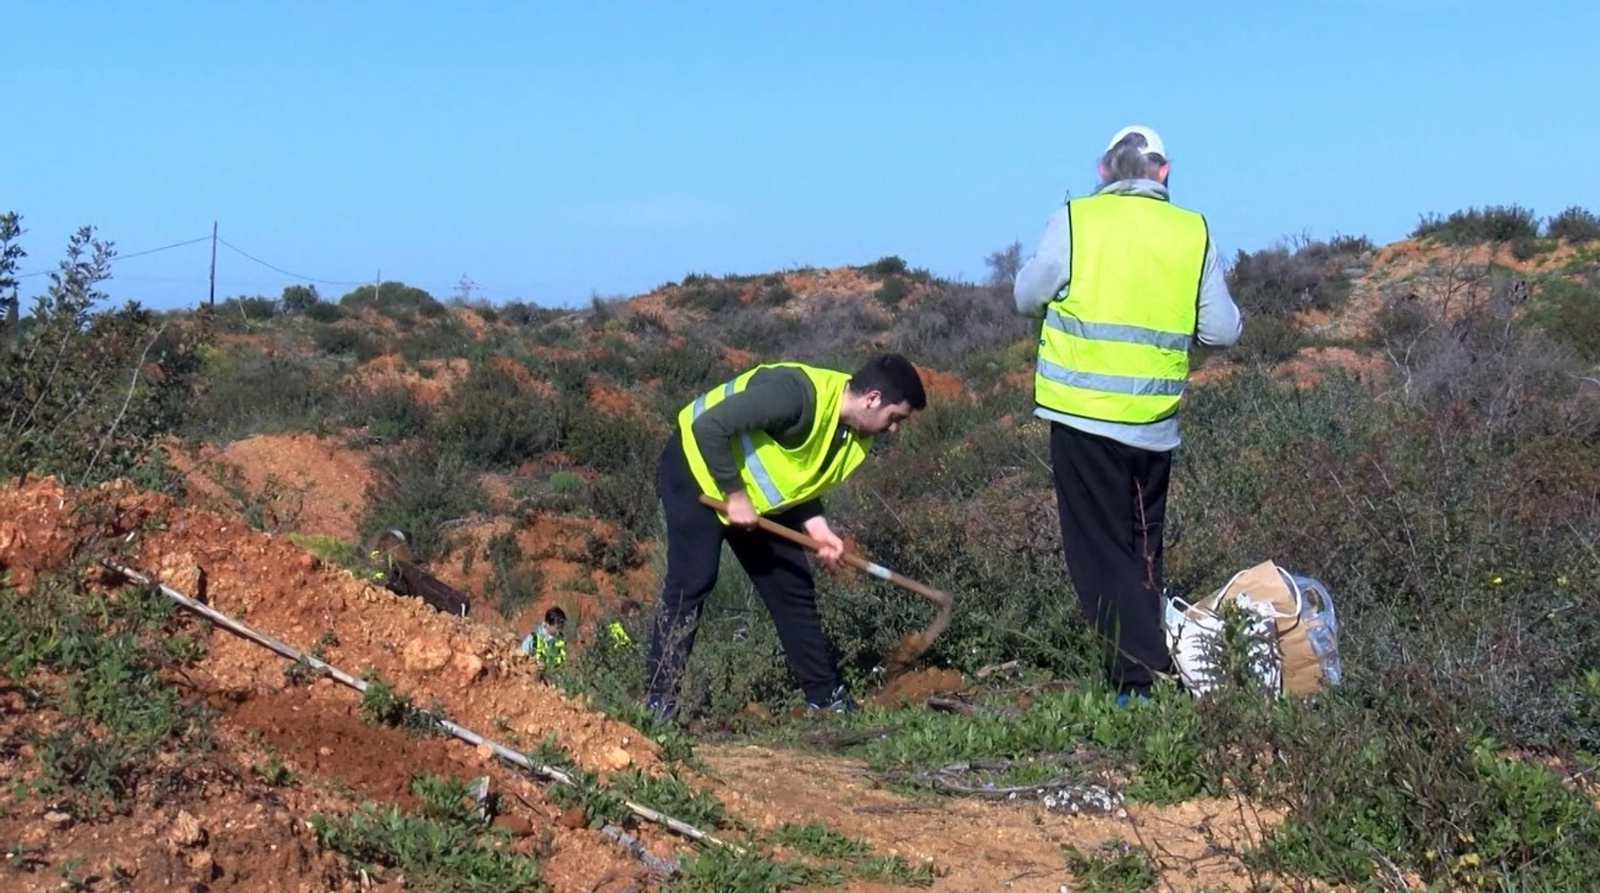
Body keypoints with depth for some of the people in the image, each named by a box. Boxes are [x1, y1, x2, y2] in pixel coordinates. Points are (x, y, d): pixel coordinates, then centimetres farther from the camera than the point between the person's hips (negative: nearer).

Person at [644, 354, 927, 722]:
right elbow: (710, 425, -34)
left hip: (755, 495, 9)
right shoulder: (799, 393, -34)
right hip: (697, 468, -9)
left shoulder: (856, 436, -5)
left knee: (792, 587, 6)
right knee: (691, 581, -14)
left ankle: (826, 696, 14)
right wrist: (734, 495, -27)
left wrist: (815, 524, -11)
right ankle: (658, 701, -8)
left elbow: (800, 477, 7)